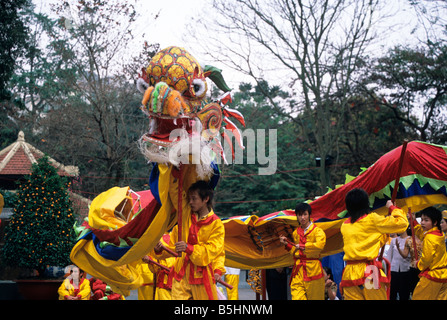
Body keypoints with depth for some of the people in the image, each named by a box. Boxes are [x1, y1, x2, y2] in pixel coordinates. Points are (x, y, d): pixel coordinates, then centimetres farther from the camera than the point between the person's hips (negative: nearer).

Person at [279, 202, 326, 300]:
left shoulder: (317, 231, -2)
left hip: (313, 270, -4)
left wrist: (301, 246, -12)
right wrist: (287, 244, 10)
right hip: (298, 270, 4)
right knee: (297, 296, -10)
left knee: (314, 297, 3)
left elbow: (319, 245, -22)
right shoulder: (296, 233, 16)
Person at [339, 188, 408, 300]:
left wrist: (385, 233, 29)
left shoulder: (344, 226, 14)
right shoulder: (372, 219, -2)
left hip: (349, 274, 4)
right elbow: (402, 223, 1)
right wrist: (392, 207, 16)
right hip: (369, 273, -4)